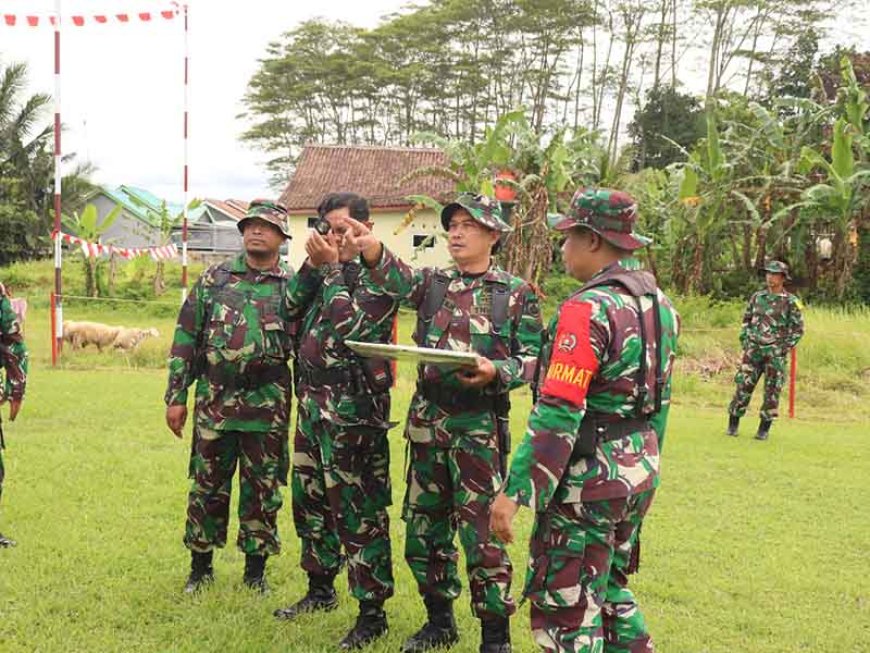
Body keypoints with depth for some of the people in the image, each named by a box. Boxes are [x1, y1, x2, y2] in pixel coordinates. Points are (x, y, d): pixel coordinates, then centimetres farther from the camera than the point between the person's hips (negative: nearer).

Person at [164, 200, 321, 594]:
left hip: (267, 403, -1)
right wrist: (176, 396, 2)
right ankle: (200, 568, 23)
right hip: (214, 400, 1)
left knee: (263, 490, 7)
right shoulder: (214, 278, 7)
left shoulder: (295, 284, 5)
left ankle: (256, 571, 20)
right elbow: (185, 338, 6)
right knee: (207, 487, 9)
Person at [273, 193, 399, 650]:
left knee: (359, 513, -3)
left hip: (352, 410, -9)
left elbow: (348, 325, -23)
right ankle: (320, 590, 35)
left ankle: (372, 612, 7)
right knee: (310, 503, 18)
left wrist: (330, 268, -16)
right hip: (312, 404, 9)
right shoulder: (327, 274, 14)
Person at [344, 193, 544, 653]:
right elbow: (397, 281, -13)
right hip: (427, 421, 4)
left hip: (480, 426, -4)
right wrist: (373, 251, -35)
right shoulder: (432, 282, 9)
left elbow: (532, 358, -1)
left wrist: (497, 372, -21)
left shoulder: (516, 293, 1)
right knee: (423, 528, 12)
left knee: (481, 533, -3)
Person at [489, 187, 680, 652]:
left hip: (588, 478, -9)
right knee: (610, 588, 24)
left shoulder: (588, 308, -20)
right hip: (640, 472, 9)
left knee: (565, 610, 2)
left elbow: (557, 414, -25)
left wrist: (514, 493, -22)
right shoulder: (658, 304, 8)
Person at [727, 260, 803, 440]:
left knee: (772, 391, 1)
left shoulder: (791, 301, -2)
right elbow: (746, 320, 17)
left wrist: (784, 348, -8)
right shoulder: (757, 297, 8)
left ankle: (764, 428, 10)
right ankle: (733, 424, 12)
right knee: (743, 386, 1)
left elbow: (798, 329, -1)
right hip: (753, 351, 3)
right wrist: (744, 342, 6)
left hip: (775, 353, -3)